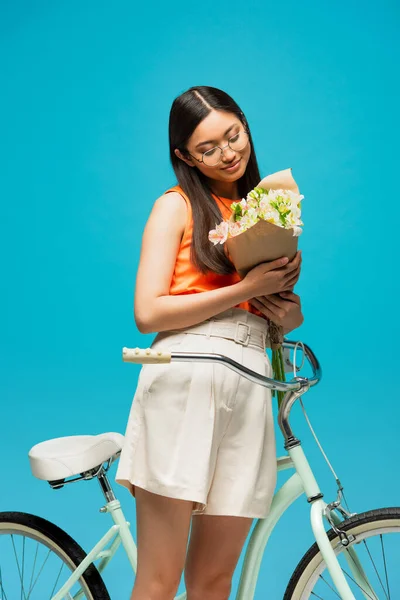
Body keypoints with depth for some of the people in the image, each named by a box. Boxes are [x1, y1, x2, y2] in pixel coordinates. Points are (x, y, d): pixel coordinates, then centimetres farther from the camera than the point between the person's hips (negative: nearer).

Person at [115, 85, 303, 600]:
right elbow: (148, 313, -6)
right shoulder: (177, 205, 5)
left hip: (251, 388, 5)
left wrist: (288, 310, -2)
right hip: (184, 380, -4)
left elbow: (287, 314, 22)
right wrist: (245, 290, -11)